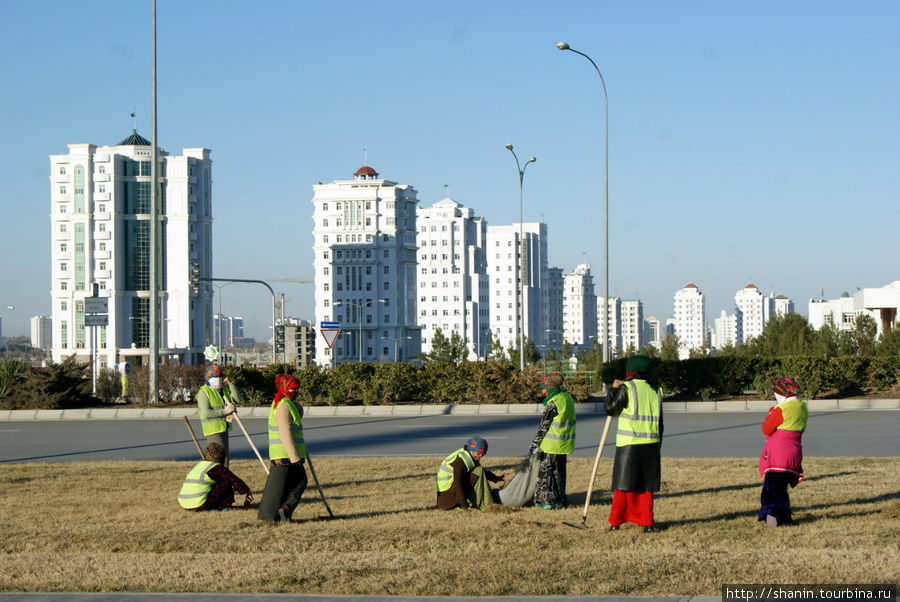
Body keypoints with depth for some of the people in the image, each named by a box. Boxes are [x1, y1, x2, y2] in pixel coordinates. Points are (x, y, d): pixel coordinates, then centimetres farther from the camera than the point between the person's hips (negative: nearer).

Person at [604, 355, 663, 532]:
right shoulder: (655, 392, 10)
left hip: (629, 445, -4)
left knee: (623, 485, 3)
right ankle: (647, 523, 6)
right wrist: (656, 448, 18)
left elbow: (610, 408, -9)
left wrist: (613, 389, 5)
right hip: (651, 445, 4)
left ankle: (615, 522, 6)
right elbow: (659, 424, 12)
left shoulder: (626, 388, -7)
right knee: (646, 486, 10)